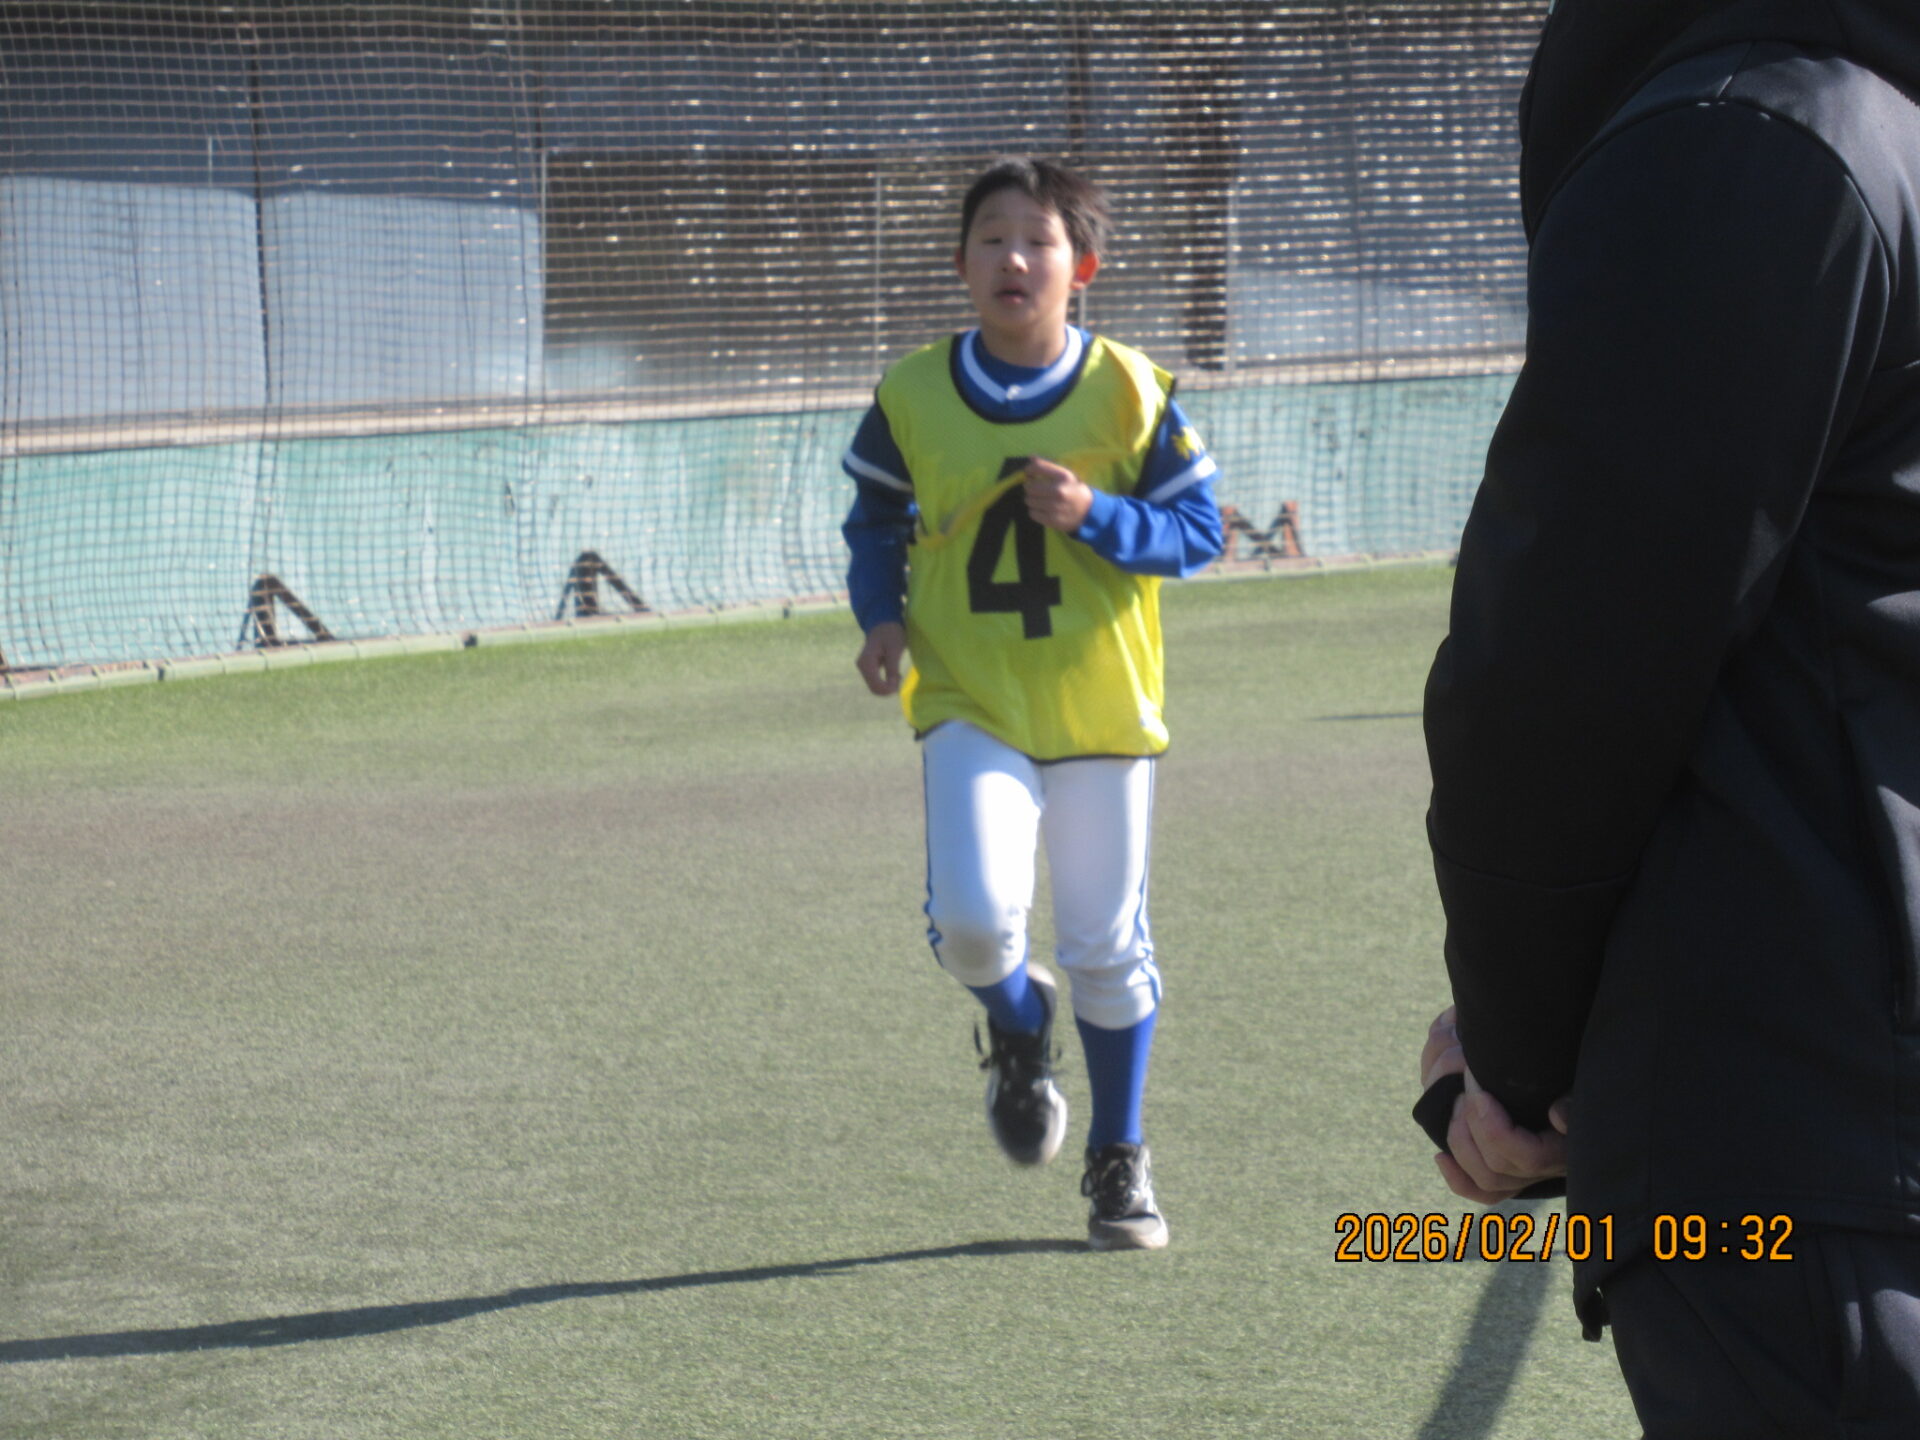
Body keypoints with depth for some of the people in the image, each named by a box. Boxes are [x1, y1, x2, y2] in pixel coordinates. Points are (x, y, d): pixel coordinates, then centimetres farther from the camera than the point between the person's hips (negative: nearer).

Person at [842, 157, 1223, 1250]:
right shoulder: (914, 396, 0)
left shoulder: (1129, 393, -5)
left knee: (1107, 944, 6)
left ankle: (1120, 1161, 25)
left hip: (1101, 707, 0)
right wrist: (881, 617, -3)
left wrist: (1092, 515, -19)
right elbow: (876, 523, 14)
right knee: (974, 917, -20)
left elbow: (1197, 531, -2)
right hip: (970, 705, 0)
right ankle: (1019, 1026, 16)